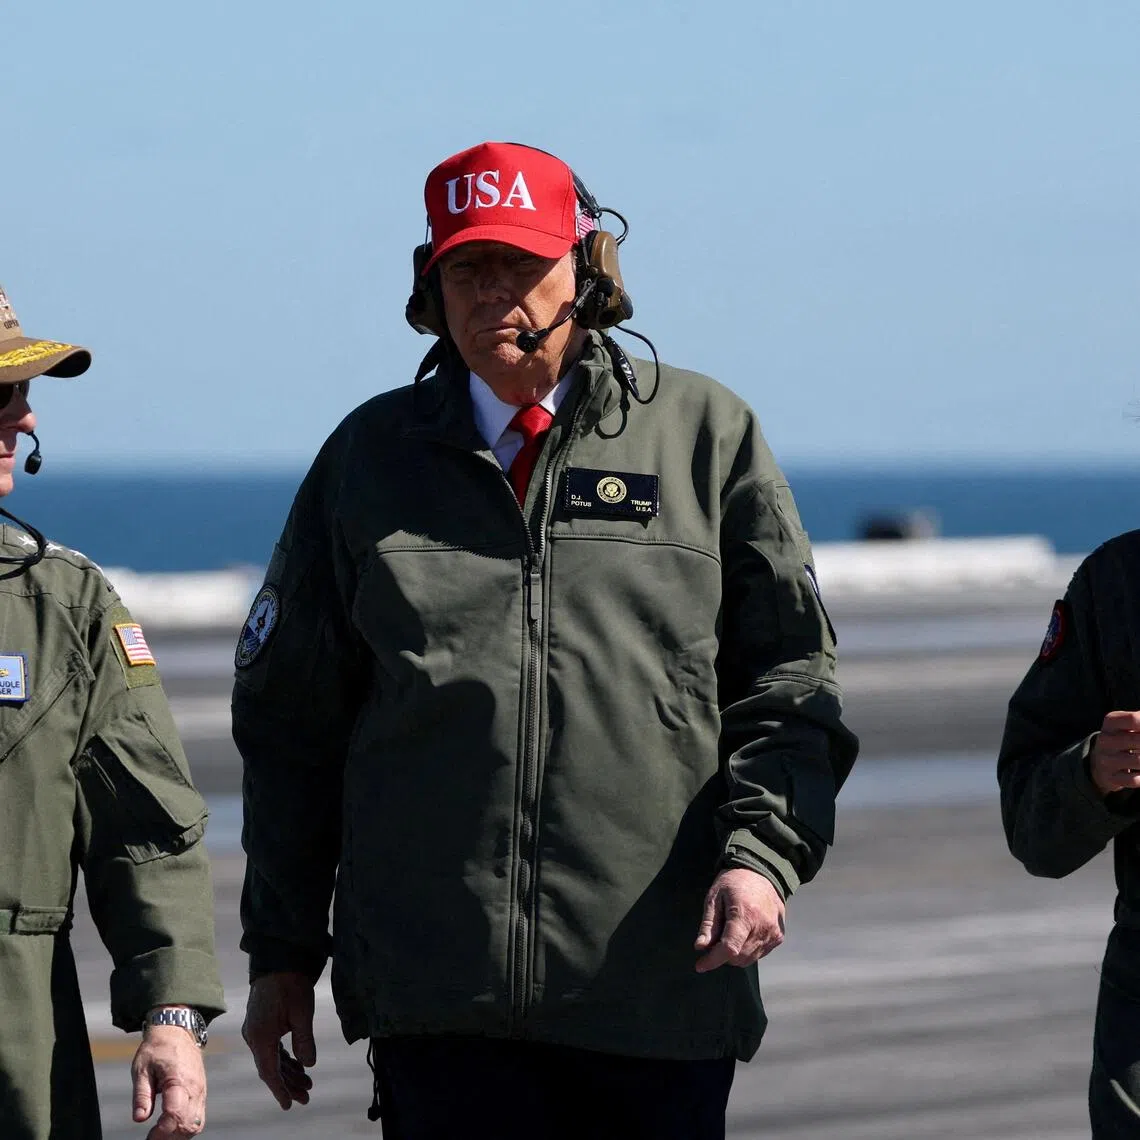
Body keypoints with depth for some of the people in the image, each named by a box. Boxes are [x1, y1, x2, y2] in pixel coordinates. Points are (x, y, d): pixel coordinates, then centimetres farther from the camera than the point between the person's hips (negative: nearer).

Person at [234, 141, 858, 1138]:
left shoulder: (707, 434, 9)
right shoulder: (370, 455, 13)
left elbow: (791, 682, 8)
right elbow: (290, 724, 17)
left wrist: (761, 854, -9)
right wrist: (282, 951, 13)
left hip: (659, 981, 0)